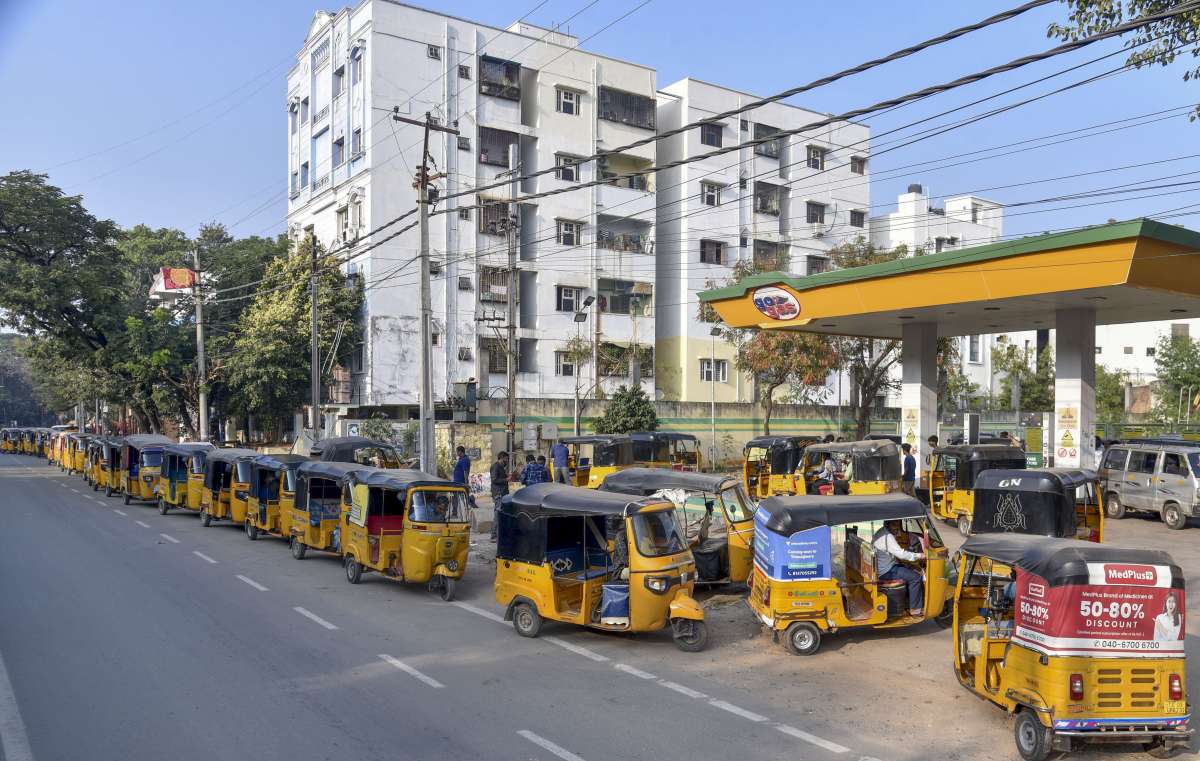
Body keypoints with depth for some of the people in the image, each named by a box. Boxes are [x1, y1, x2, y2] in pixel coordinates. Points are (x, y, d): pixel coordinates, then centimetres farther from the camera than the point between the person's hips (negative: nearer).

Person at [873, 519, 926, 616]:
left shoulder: (882, 532, 11)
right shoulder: (887, 537, -22)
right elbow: (901, 554, -24)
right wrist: (919, 556, -18)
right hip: (885, 571, -11)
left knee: (914, 572, 13)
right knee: (915, 578, -14)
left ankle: (920, 605, 16)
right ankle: (915, 609, -3)